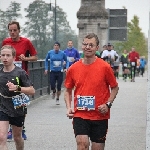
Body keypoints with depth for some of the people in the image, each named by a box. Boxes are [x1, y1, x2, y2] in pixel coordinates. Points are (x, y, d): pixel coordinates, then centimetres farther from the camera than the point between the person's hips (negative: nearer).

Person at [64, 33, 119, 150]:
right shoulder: (73, 68, 2)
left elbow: (115, 88, 6)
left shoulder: (105, 67, -5)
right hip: (80, 115, 1)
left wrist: (108, 104, -9)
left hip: (100, 115, 0)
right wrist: (69, 108, -1)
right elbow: (68, 91, 14)